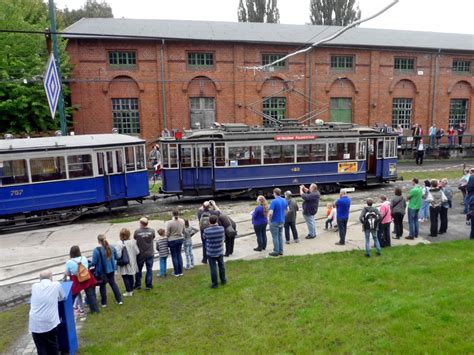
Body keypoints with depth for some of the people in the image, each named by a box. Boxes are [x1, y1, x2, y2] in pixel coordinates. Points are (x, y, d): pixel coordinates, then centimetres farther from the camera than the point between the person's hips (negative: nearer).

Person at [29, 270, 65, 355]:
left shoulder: (34, 286, 7)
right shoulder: (56, 285, 0)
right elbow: (61, 298, 16)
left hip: (35, 325, 2)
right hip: (50, 323, -2)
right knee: (53, 347, 17)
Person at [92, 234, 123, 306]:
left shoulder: (96, 250, -22)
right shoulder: (112, 248, -7)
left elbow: (94, 262, -19)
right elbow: (116, 257, 4)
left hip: (101, 271, -4)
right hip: (111, 269, 4)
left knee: (102, 286, 14)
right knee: (113, 283, 20)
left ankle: (104, 303, 26)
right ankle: (119, 300, 24)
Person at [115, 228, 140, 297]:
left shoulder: (119, 244, -21)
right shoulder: (133, 242, -11)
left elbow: (118, 255, -23)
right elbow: (137, 252, -6)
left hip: (124, 265, -4)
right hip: (131, 263, 4)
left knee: (125, 278, 9)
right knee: (131, 277, 17)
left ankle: (128, 292, 14)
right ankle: (131, 290, 28)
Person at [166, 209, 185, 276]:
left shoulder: (169, 223, -21)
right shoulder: (182, 221, -7)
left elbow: (167, 234, -13)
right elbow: (183, 231, 4)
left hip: (172, 240, -5)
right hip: (180, 239, 5)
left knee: (174, 256, 8)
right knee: (179, 255, 17)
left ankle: (176, 272, 18)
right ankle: (180, 271, 24)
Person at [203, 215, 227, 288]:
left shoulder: (206, 231, -22)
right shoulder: (221, 228, -15)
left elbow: (204, 237, 1)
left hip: (211, 253, -3)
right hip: (220, 251, 3)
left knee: (213, 268, 9)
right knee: (221, 266, 22)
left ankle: (214, 284, 20)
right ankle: (223, 280, 38)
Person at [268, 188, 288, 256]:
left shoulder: (274, 201, -21)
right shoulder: (284, 200, 3)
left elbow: (270, 213, -27)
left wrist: (269, 219, -11)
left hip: (275, 222, -7)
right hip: (282, 221, 7)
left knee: (275, 237, 3)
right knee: (280, 236, 16)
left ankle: (276, 252, 9)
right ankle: (281, 251, 22)